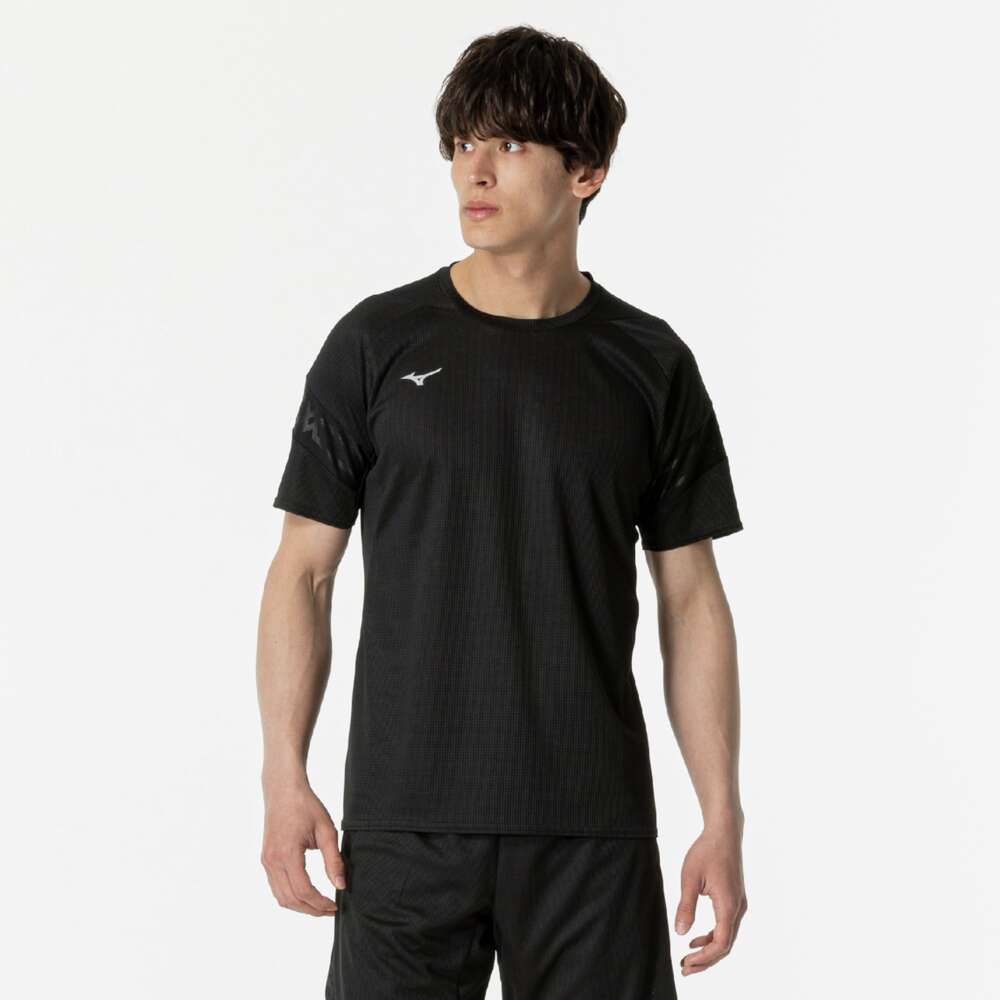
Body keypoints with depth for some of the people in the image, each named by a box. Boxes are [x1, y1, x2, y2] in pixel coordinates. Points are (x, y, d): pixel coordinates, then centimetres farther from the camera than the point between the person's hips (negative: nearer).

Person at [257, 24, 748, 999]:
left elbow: (692, 601, 6)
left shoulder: (650, 366, 3)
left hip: (593, 829, 1)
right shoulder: (378, 343, 1)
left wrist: (723, 819, 1)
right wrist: (285, 780, -5)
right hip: (406, 819, -1)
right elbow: (303, 571, 3)